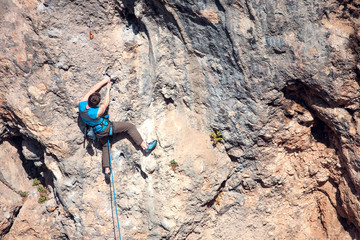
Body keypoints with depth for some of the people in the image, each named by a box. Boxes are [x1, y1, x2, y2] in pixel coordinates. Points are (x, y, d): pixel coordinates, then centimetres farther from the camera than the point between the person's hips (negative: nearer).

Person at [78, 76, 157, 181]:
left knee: (105, 146, 28)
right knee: (130, 126, 2)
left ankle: (107, 171, 28)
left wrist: (104, 81, -4)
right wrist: (108, 89, -7)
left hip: (98, 132, 7)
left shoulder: (81, 104, -24)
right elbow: (106, 103, -20)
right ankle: (145, 147, 7)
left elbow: (92, 89, -12)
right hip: (106, 128, -7)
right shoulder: (96, 112, -39)